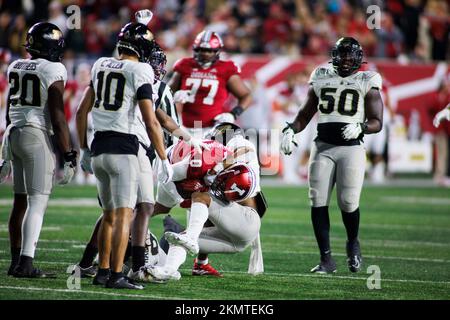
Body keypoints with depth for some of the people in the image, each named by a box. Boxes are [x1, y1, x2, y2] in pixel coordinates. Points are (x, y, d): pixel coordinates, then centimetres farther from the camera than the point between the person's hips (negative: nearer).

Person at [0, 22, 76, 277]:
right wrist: (69, 156, -10)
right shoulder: (53, 71, -9)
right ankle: (26, 264, -14)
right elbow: (57, 117, -13)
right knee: (38, 203, -7)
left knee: (21, 201, 13)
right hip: (38, 136, -7)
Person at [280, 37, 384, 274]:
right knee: (318, 201, -6)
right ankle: (326, 259, 1)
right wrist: (290, 130, 4)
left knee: (348, 202, -11)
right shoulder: (321, 79, 13)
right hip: (322, 147, 3)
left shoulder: (367, 83, 5)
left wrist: (360, 127, -19)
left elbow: (377, 122, 1)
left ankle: (353, 243, 20)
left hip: (351, 148, -3)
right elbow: (305, 115, 21)